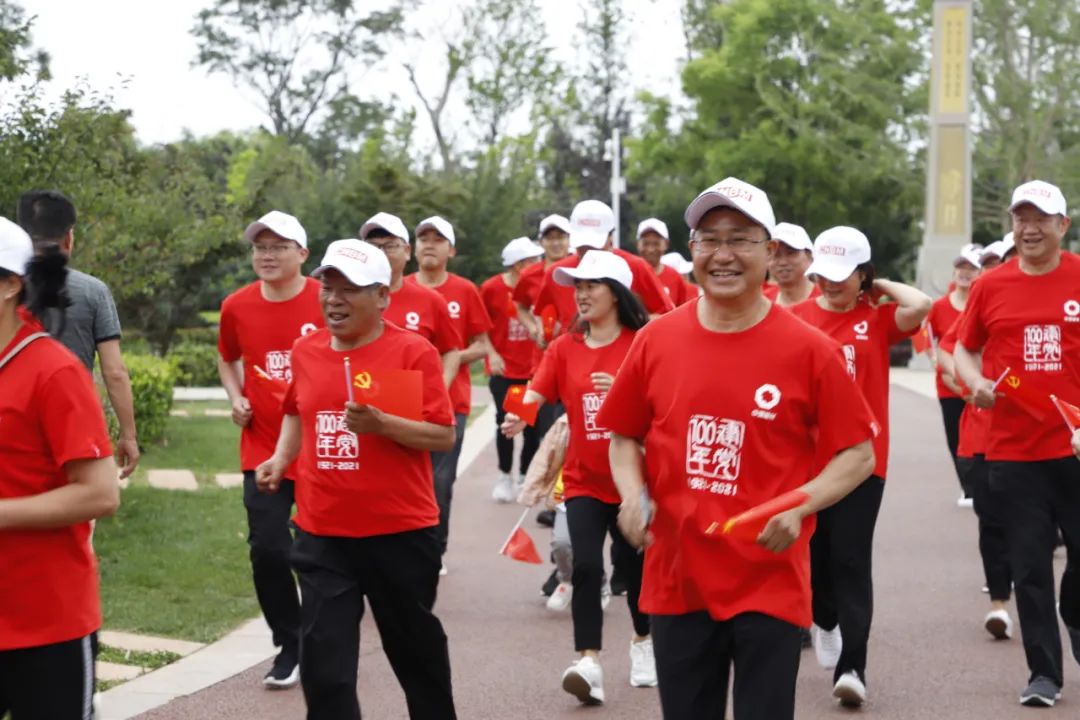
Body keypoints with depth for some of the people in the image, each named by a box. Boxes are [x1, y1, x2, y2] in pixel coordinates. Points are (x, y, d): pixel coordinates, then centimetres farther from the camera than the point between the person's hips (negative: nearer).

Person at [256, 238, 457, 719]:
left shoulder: (413, 352, -10)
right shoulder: (306, 351, 5)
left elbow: (443, 436, -13)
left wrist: (380, 424, -26)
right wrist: (282, 456, 7)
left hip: (400, 533, -3)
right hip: (322, 535, 3)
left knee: (414, 646, 16)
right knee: (323, 662, -2)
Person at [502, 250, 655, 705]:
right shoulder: (564, 348, 2)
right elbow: (535, 394, -9)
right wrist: (518, 417, -31)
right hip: (584, 480, 1)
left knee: (633, 563, 10)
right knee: (586, 566, -12)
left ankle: (643, 642, 35)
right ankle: (589, 664, -13)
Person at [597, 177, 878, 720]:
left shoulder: (808, 349, -6)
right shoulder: (655, 340, 2)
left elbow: (858, 455, -1)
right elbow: (625, 438, 14)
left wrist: (800, 506, -17)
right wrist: (632, 496, -5)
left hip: (771, 583, -3)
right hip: (676, 578, 3)